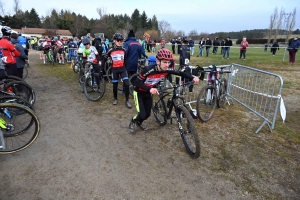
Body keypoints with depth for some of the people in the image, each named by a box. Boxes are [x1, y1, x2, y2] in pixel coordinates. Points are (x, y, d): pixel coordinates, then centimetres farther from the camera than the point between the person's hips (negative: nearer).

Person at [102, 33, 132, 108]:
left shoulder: (123, 50, 0)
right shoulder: (111, 50, -7)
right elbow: (104, 59, 2)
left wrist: (127, 67, 16)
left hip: (123, 69, 1)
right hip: (115, 69, -1)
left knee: (126, 84, -11)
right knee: (115, 85, 9)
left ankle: (127, 101, 1)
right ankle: (115, 99, 32)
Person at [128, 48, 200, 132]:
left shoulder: (167, 71, -19)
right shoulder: (148, 69, -35)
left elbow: (180, 73, -8)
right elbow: (136, 82, -32)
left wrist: (193, 78, -23)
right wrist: (149, 89, -46)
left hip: (148, 93, 5)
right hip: (139, 92, -5)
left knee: (148, 114, 9)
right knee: (142, 114, -14)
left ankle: (139, 122, 44)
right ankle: (133, 121, 22)